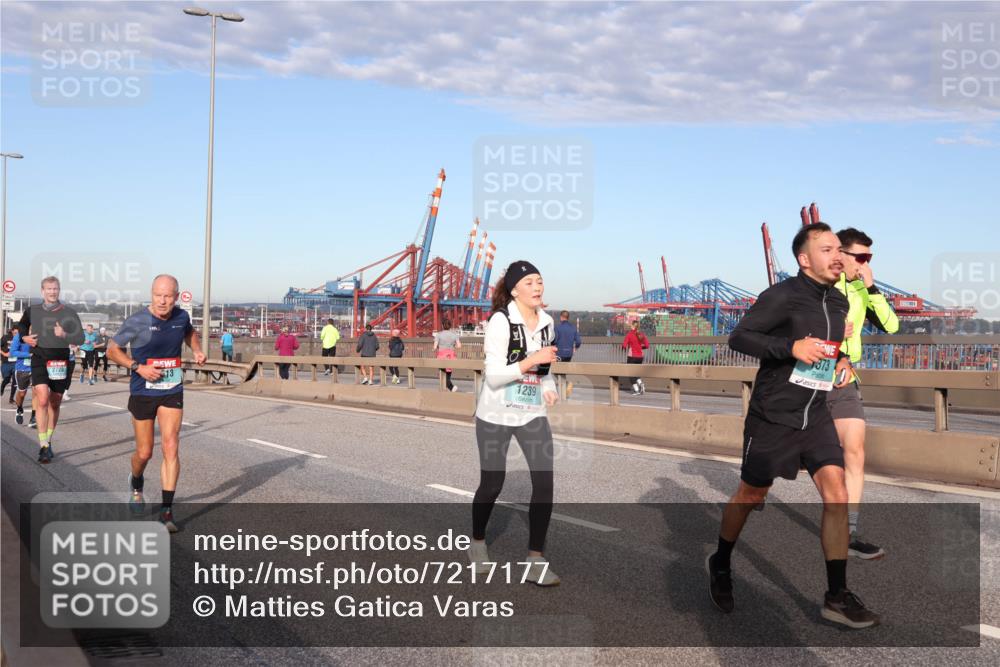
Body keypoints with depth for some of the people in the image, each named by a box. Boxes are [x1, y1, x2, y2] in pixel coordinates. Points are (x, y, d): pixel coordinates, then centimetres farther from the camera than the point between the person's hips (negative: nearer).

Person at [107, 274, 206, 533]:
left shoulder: (181, 316, -2)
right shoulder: (137, 322, -14)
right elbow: (112, 349, -3)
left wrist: (197, 350, 3)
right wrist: (138, 367, -17)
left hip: (172, 393, 2)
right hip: (143, 393, -2)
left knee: (170, 447, -11)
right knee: (144, 452, 7)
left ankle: (166, 510, -8)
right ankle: (136, 484, 43)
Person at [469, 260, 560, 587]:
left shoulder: (547, 322, 4)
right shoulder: (500, 321, -15)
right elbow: (493, 376, -20)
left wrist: (549, 387, 2)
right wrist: (532, 360, -28)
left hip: (533, 413, 5)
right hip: (496, 414, -4)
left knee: (544, 483, -8)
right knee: (492, 484, 8)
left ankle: (535, 560, 1)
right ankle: (477, 543, 36)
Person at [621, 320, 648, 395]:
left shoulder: (629, 334, -11)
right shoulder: (641, 334, 1)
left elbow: (624, 345, -15)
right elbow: (647, 346, 0)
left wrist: (625, 348, 8)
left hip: (631, 356, -5)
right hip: (640, 357, 5)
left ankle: (636, 390, 4)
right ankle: (641, 384, -1)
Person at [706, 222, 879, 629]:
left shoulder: (839, 302, 9)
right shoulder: (781, 297, -14)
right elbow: (738, 337, -16)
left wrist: (841, 360, 5)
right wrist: (792, 347, -25)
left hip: (815, 414, 5)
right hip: (772, 414, -5)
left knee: (836, 494, -8)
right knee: (751, 495, 9)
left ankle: (837, 597, -1)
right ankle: (720, 565, 34)